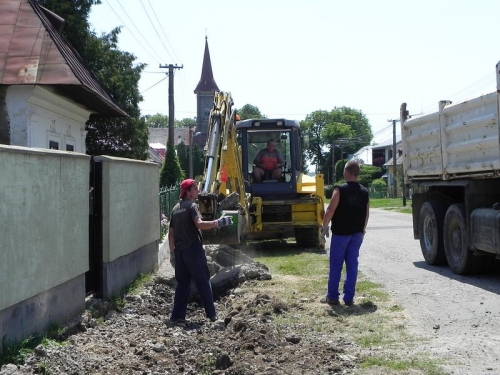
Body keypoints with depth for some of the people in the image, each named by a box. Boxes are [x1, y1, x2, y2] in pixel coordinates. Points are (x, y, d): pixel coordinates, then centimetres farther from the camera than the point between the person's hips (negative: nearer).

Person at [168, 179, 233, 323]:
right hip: (193, 249, -7)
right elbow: (199, 224, -26)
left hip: (179, 251, 7)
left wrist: (172, 252, 19)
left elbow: (171, 233, 16)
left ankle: (177, 315, 9)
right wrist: (217, 223, -27)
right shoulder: (192, 206, -8)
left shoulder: (176, 208, 15)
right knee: (203, 282, 0)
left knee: (182, 283, 11)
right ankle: (211, 314, 3)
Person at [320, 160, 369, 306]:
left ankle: (332, 296, 8)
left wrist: (325, 226, -3)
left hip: (340, 233, -4)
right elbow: (366, 214, 11)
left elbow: (330, 210, -14)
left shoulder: (340, 189, -12)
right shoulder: (364, 192, 5)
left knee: (336, 265, 3)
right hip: (357, 234, 4)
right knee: (352, 265, 7)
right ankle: (349, 297, 8)